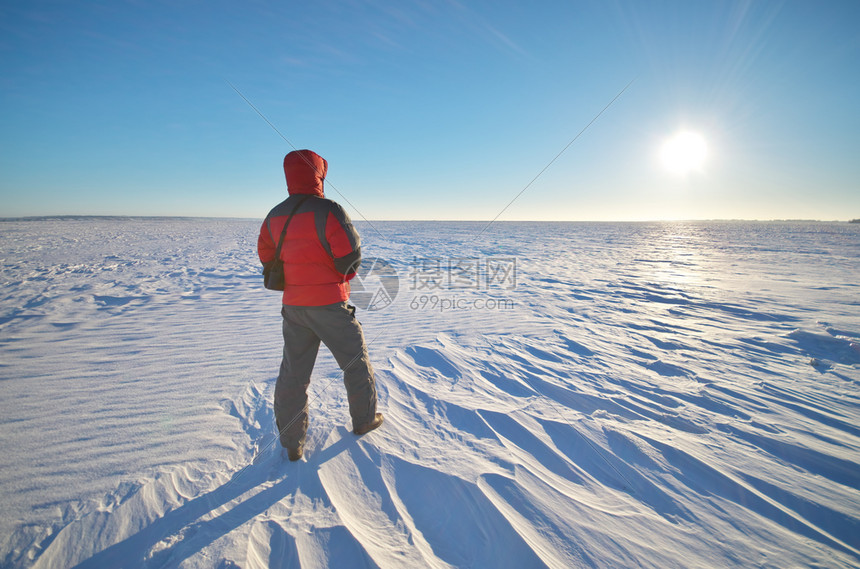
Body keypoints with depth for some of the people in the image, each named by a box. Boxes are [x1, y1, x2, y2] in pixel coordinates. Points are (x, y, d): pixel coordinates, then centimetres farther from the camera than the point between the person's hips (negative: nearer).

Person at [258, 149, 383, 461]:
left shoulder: (275, 215, 7)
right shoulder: (328, 210, -15)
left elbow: (266, 256, 13)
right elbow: (350, 255, -20)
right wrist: (343, 275, 1)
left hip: (293, 305, 6)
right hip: (329, 304, -6)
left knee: (293, 371, 13)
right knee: (355, 360, 14)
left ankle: (292, 443, 21)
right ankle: (364, 419, 30)